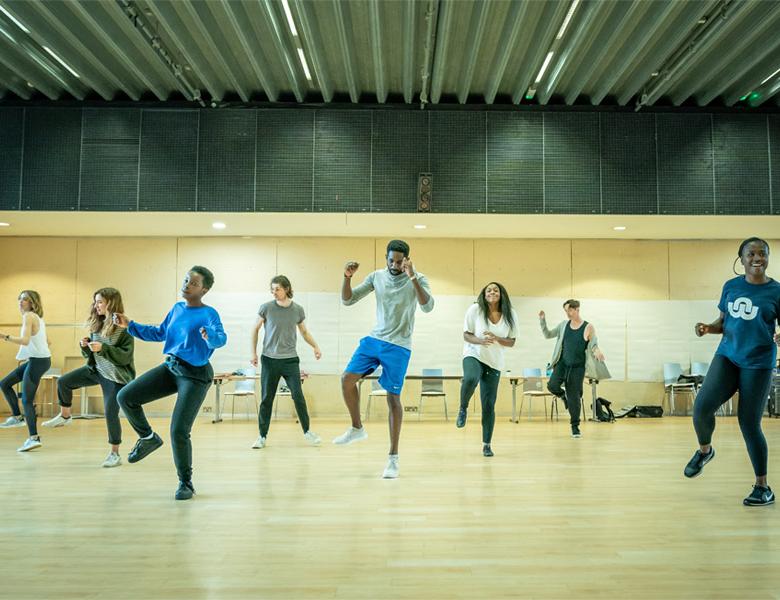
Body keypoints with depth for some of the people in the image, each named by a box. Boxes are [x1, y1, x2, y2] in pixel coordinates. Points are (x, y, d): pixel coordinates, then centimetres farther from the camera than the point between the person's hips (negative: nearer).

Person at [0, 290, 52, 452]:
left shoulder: (29, 316, -11)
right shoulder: (37, 317, 16)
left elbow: (25, 340, -24)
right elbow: (47, 341, 21)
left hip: (37, 361, -9)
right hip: (36, 359, 9)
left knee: (27, 401, -8)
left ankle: (33, 438, -12)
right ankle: (17, 416, 22)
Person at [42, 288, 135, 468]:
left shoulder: (123, 328, -19)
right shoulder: (97, 325, 2)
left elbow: (126, 356, -23)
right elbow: (92, 354, 11)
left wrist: (102, 348, -30)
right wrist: (85, 346, -11)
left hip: (116, 377, -7)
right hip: (96, 370, 7)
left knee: (110, 414, -6)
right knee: (63, 382, 6)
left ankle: (115, 454, 11)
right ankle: (65, 416, 32)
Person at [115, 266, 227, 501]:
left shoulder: (209, 314, -14)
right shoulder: (177, 308, 7)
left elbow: (221, 338, -32)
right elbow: (159, 333, 20)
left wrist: (210, 336, -54)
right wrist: (129, 325, 14)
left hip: (195, 376, -7)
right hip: (170, 367, 7)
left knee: (179, 431, -10)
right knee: (126, 397, -4)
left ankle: (186, 483, 12)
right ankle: (148, 438, 20)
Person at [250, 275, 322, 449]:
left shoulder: (298, 310, 1)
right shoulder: (266, 308, -3)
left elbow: (304, 332, 14)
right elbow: (255, 330, 8)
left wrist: (315, 346, 0)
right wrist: (254, 353, 3)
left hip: (290, 360, 1)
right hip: (269, 359, 0)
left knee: (298, 396, -2)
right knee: (266, 399, 3)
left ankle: (307, 431, 14)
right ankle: (262, 436, 14)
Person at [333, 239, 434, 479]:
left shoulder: (417, 279, -7)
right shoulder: (376, 276, 4)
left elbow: (428, 306, -25)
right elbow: (347, 300, 4)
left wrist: (412, 276, -33)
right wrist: (347, 277, -13)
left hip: (399, 346, -4)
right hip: (374, 338, 4)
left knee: (393, 397, -3)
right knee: (347, 378, -7)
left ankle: (393, 457, 7)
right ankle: (357, 428, 16)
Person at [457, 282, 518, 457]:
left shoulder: (510, 314, -4)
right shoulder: (475, 309, -10)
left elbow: (511, 342, 1)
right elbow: (466, 335, -4)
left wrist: (496, 339, -20)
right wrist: (480, 341, -25)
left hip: (494, 362, 2)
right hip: (473, 355, -2)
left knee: (489, 405, 2)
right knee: (471, 378, -37)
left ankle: (487, 445, 18)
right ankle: (463, 409, -7)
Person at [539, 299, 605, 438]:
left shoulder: (588, 327, -4)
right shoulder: (563, 324, 4)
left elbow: (594, 346, -3)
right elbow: (547, 335, 9)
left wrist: (597, 351, -27)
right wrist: (542, 321, -6)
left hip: (578, 367, -2)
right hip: (562, 363, 2)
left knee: (574, 397, -1)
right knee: (552, 386, -21)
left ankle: (575, 427, 17)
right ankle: (563, 395, 16)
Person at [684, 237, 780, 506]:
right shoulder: (730, 286, 6)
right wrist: (708, 328, -6)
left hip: (758, 364, -3)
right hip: (726, 356, 3)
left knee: (749, 424, 0)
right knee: (701, 407, -16)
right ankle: (705, 450, 15)